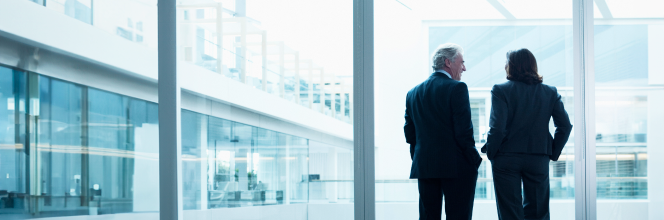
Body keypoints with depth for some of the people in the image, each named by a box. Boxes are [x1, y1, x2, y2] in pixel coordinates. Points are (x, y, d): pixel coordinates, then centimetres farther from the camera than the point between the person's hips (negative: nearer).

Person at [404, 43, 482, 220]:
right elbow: (463, 130, -13)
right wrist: (475, 159, -4)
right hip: (456, 167, -6)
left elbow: (409, 133, 11)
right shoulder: (456, 88, -8)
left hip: (423, 167, 6)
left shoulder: (413, 93, 11)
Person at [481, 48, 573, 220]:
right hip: (539, 160, 3)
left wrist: (490, 152, -2)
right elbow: (565, 126, 0)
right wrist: (553, 153, 9)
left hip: (506, 160, -3)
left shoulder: (500, 90, -8)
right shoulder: (550, 92, 5)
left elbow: (497, 127, -16)